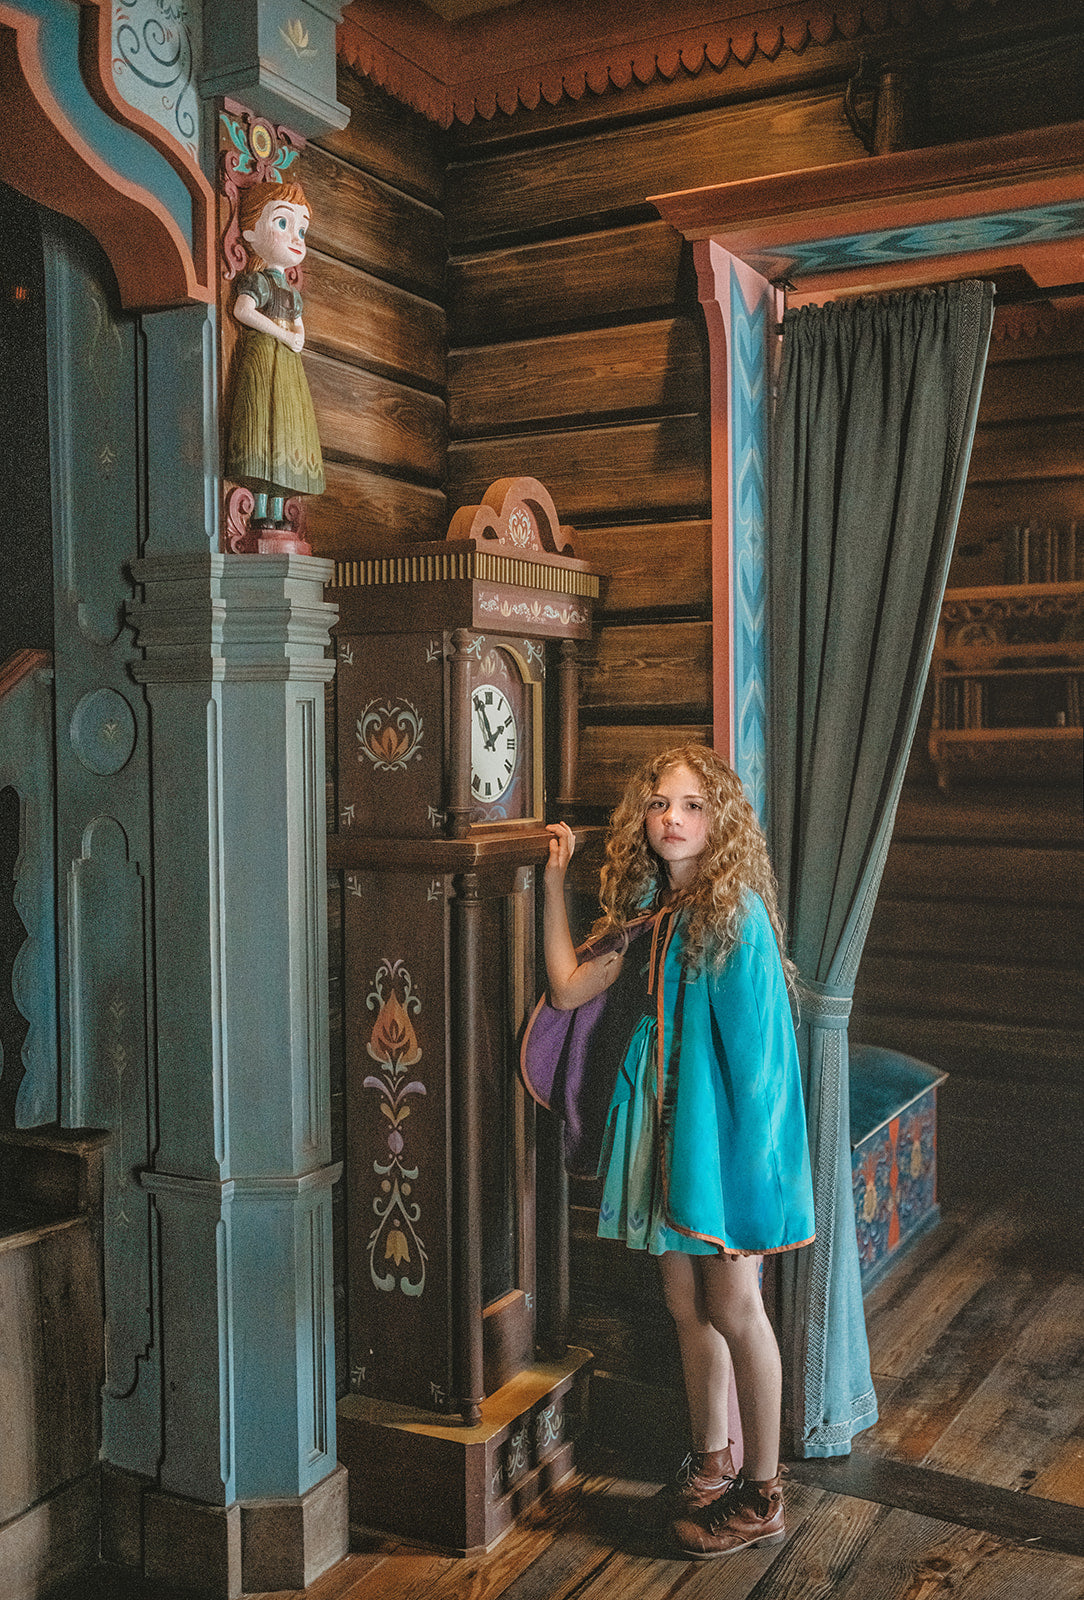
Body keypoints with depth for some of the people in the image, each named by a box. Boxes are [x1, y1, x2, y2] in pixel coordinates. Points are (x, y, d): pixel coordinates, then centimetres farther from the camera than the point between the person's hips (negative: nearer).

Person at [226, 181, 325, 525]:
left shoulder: (291, 291, 24)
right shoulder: (256, 281, 1)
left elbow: (299, 326, 26)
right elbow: (242, 310, -15)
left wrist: (299, 338, 1)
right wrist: (281, 333, -16)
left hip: (288, 365, 8)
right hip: (261, 358, -8)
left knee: (288, 427, 1)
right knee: (263, 417, -15)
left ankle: (276, 511, 0)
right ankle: (260, 508, -18)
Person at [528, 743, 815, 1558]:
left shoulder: (737, 914, -16)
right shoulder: (646, 914, 5)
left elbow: (759, 1049, -15)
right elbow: (568, 988, 5)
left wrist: (749, 1155, -15)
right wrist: (555, 883, 6)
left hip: (727, 1132, -6)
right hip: (666, 1127, 7)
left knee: (734, 1308, 5)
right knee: (686, 1301, 16)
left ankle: (762, 1493, 22)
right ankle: (711, 1461, 35)